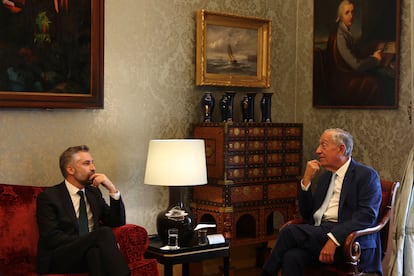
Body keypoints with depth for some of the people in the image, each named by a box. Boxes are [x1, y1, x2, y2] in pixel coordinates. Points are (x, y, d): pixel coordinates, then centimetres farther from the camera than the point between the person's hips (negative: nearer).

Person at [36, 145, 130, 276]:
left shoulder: (94, 192, 18)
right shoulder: (48, 196, 1)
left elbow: (117, 223, 14)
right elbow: (51, 237, -11)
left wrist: (113, 190, 1)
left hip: (91, 252, 5)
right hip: (59, 260, -5)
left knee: (94, 252, -34)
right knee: (104, 232, -30)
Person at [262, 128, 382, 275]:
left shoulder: (367, 175, 1)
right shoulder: (324, 176, 22)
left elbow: (367, 216, -13)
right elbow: (306, 214, 19)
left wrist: (334, 238, -25)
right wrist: (306, 180, 5)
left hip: (347, 240, -5)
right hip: (318, 233, 5)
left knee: (290, 231, -23)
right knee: (291, 256, -28)